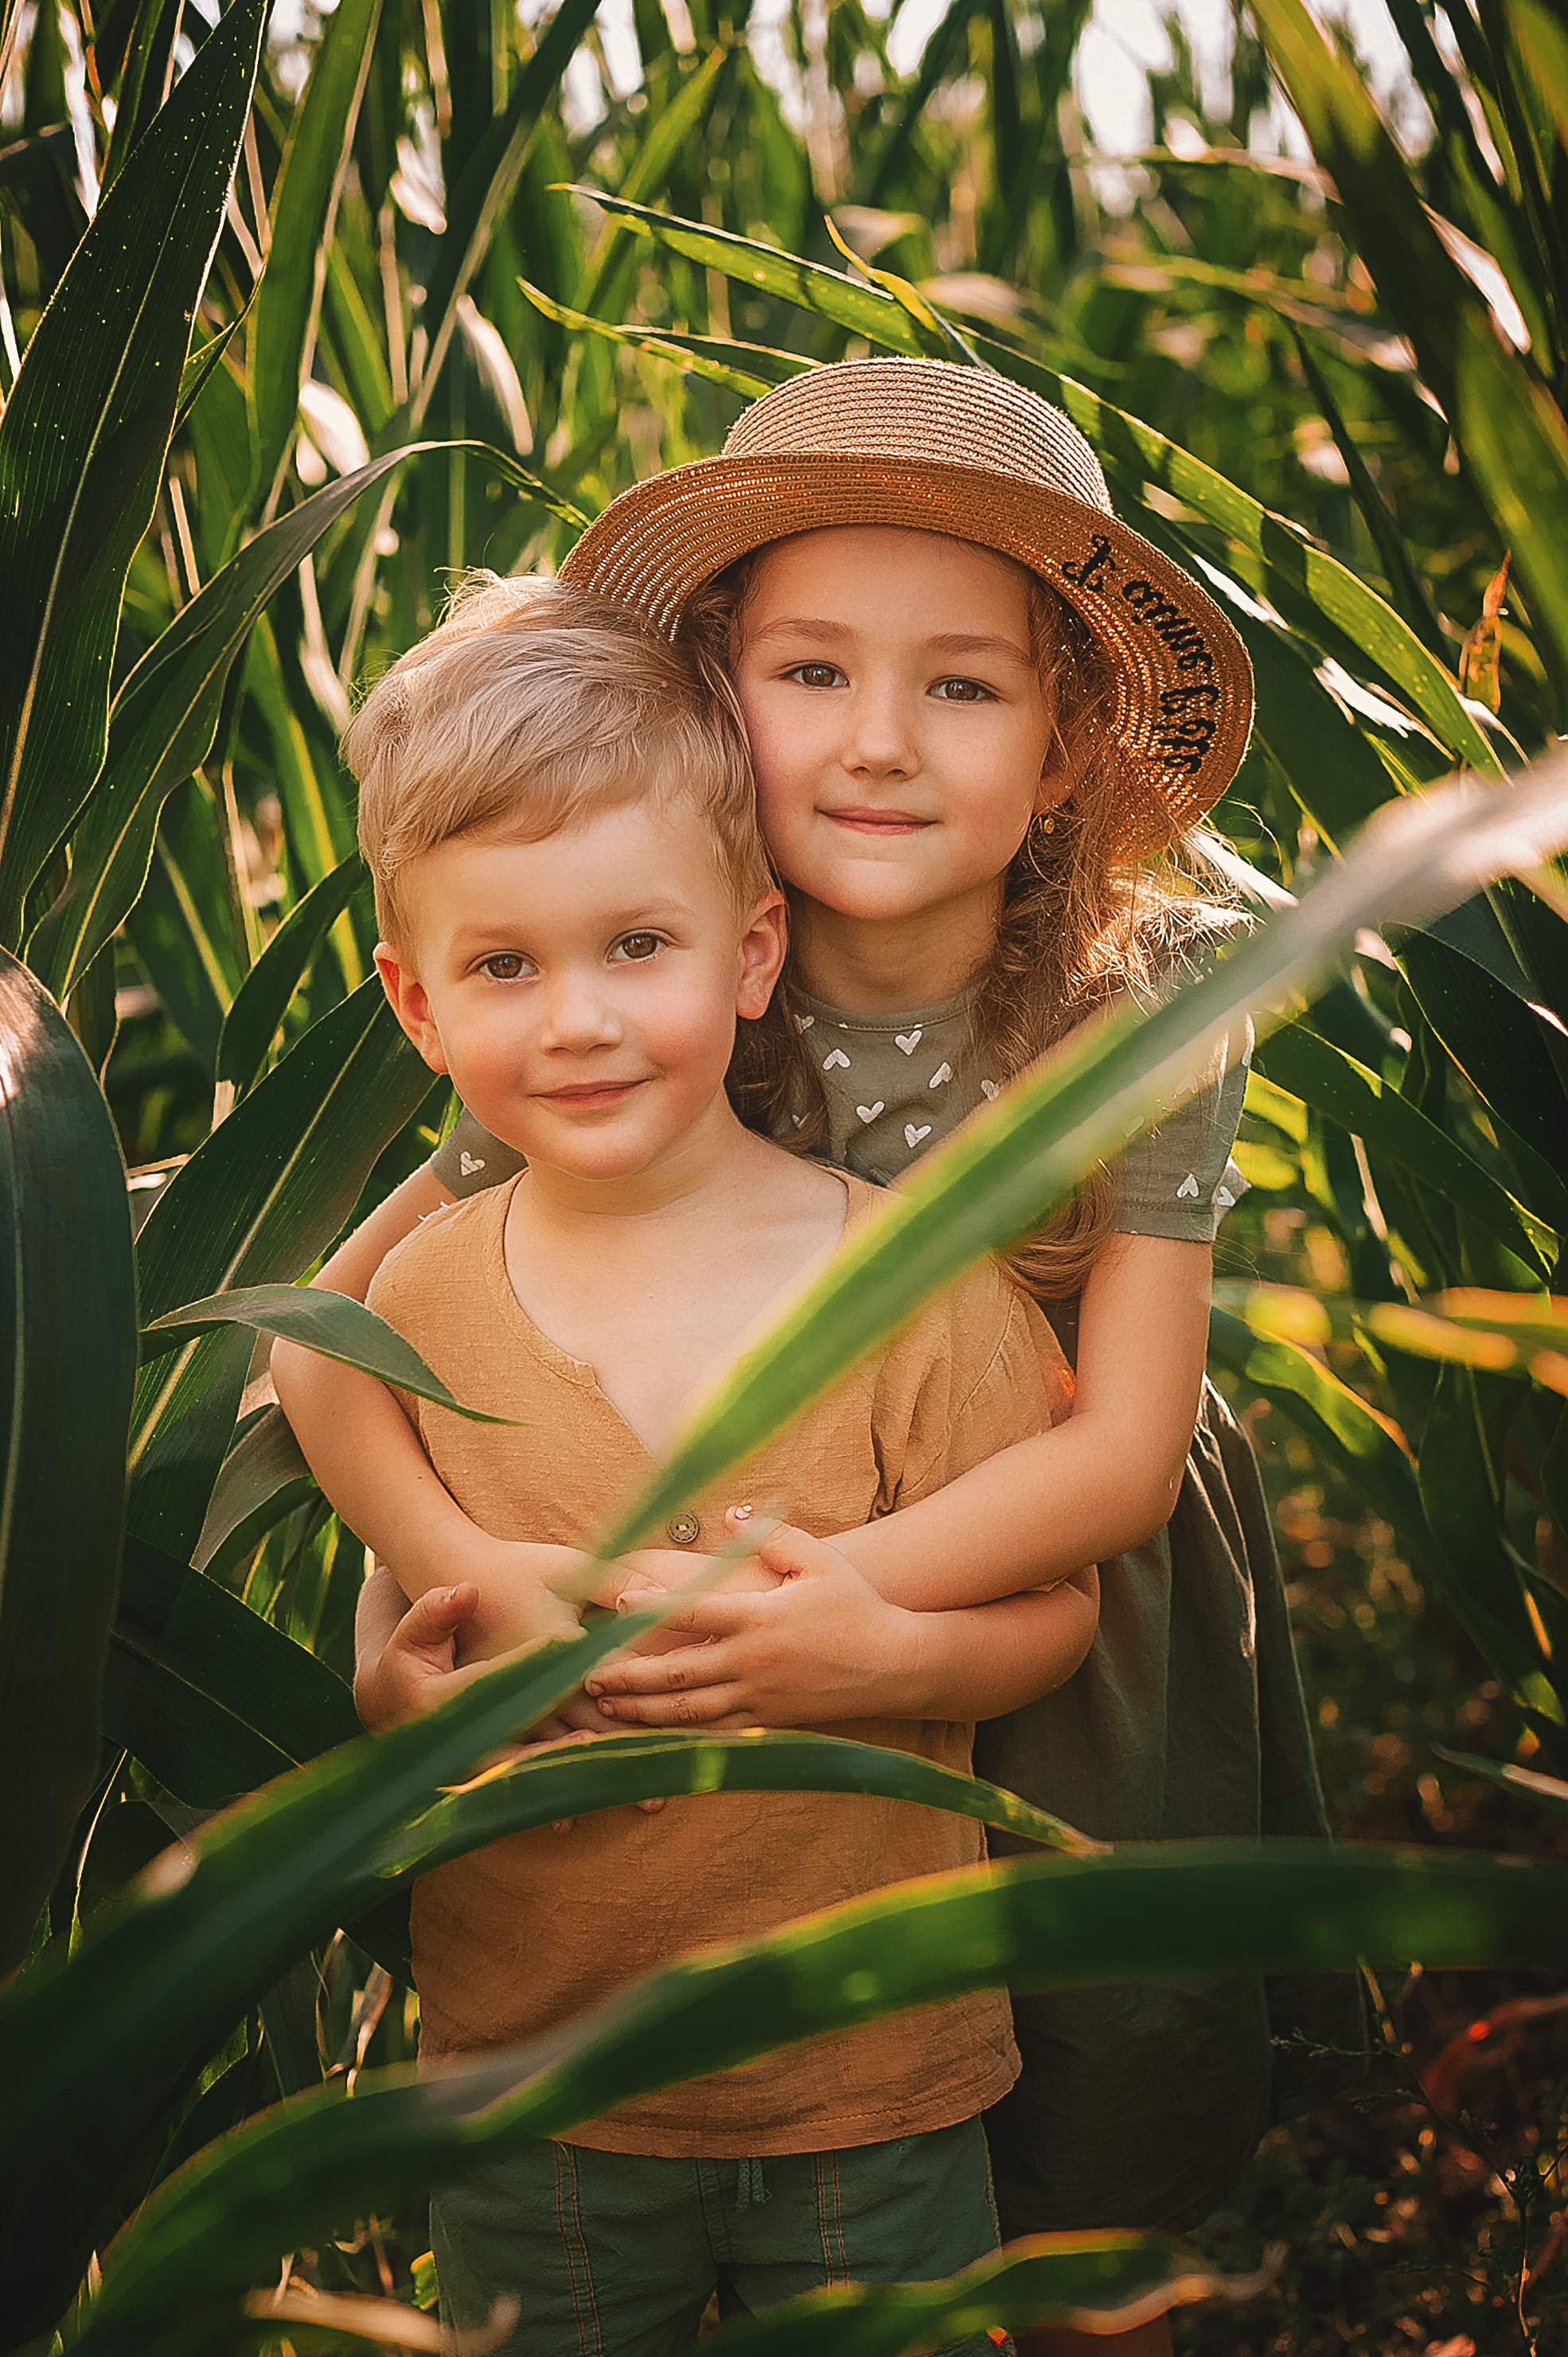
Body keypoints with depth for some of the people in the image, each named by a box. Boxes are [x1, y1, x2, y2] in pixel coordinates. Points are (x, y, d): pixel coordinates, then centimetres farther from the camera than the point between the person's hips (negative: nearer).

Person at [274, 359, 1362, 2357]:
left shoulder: (1143, 1010, -19)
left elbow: (1119, 1447, -22)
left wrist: (860, 1602, -37)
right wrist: (405, 1603, -28)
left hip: (1081, 1676, 0)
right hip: (763, 1704, 1)